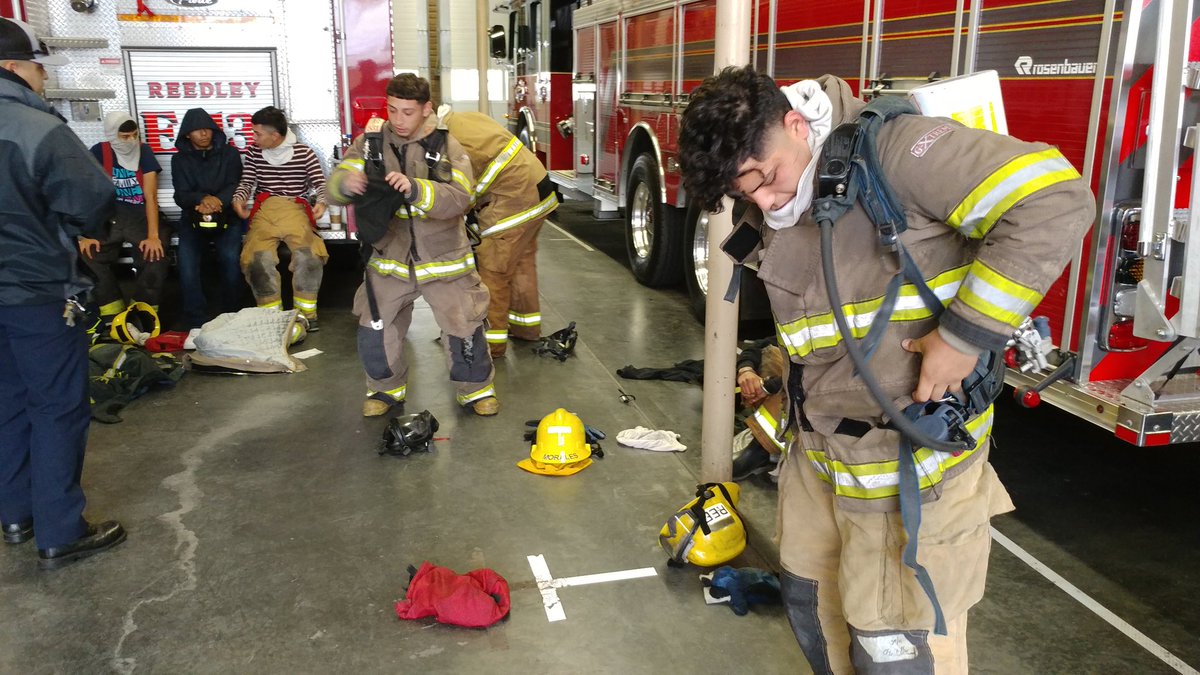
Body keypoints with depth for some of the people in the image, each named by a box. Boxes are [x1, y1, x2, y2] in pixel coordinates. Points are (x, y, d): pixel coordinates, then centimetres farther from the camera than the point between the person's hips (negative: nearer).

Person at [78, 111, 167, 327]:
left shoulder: (144, 151, -6)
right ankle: (112, 316, -12)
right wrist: (86, 235, -17)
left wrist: (153, 235, -23)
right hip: (109, 216, 1)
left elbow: (150, 195, -12)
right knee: (88, 255, -25)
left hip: (140, 215, -1)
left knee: (155, 257, -28)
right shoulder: (98, 152, -5)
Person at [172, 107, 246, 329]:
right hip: (193, 217, 1)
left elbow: (234, 186, -3)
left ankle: (231, 316, -12)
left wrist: (216, 201, -24)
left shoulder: (229, 153, 8)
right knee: (187, 259, -26)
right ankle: (196, 320, -21)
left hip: (227, 215, -1)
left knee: (230, 256, -28)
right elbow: (182, 195, 1)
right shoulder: (180, 159, 11)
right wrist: (202, 199, -22)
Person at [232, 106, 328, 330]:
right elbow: (246, 182, 17)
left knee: (308, 254, -28)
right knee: (259, 257, -25)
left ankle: (306, 312, -13)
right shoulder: (254, 154, 14)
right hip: (264, 210, 2)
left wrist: (321, 201, -16)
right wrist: (239, 198, -5)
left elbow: (320, 182, 5)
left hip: (295, 209, -2)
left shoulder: (304, 153, 5)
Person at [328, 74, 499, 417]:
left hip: (443, 259, -2)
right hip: (389, 258, 2)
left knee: (463, 326, 5)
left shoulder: (446, 146, -9)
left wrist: (415, 189, -40)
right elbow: (334, 184, -8)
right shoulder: (372, 142, -2)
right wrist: (347, 183, -33)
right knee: (374, 330, 5)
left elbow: (459, 198, -23)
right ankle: (387, 387, 31)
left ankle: (476, 387, 29)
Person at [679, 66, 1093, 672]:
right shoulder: (781, 217, 7)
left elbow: (1053, 198, -28)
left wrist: (966, 333, -25)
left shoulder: (890, 149, -21)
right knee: (811, 602, 21)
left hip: (909, 456, -8)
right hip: (820, 446, 8)